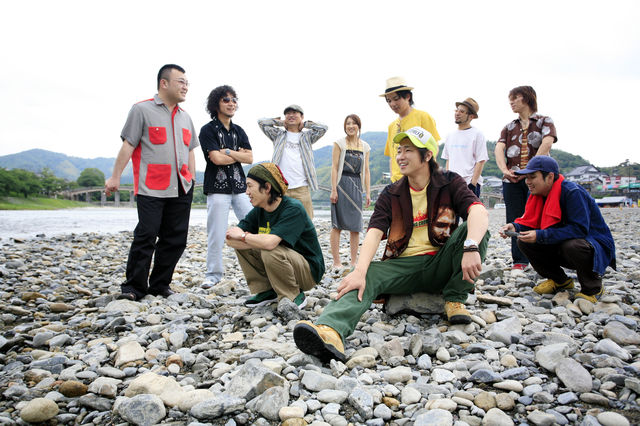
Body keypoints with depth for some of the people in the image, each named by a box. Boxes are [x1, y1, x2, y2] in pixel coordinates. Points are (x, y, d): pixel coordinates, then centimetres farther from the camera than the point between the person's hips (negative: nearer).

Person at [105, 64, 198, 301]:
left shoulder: (185, 117, 19)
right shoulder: (142, 110, 1)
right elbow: (128, 145, -3)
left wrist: (191, 179, 17)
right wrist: (115, 176, -6)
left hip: (181, 190, 6)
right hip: (151, 189, -6)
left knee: (175, 239, 6)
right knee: (146, 237, -8)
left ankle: (159, 285, 18)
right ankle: (134, 287, 5)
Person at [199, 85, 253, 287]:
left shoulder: (239, 131, 15)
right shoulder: (208, 130, -1)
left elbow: (250, 158, 4)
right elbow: (217, 159, -13)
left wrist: (227, 152, -7)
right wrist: (238, 154, -1)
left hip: (240, 187, 5)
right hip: (217, 188, -5)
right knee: (216, 233, -3)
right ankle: (214, 273, 9)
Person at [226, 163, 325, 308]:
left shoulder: (293, 209, -24)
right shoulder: (259, 210, -3)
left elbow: (270, 242, -38)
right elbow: (231, 240, -8)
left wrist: (243, 236, -20)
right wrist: (253, 240, -24)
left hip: (309, 270, -7)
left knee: (271, 252, -33)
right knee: (240, 245, -4)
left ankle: (294, 297, -10)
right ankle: (266, 291, 6)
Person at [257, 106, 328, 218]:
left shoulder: (307, 137, 16)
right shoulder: (278, 135, 16)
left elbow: (323, 128, 3)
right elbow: (261, 122, 10)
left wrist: (304, 124, 12)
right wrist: (280, 122, 15)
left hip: (301, 188, 0)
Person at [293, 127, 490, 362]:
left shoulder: (449, 183, 1)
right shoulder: (391, 194, 6)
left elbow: (479, 211, -18)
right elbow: (375, 232, -10)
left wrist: (471, 248, -40)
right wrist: (359, 271, -29)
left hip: (440, 265, -1)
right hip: (403, 266, 1)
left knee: (475, 229, -24)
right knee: (366, 277, -29)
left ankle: (454, 300, -15)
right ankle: (330, 333, -56)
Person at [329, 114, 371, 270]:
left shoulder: (365, 146, 13)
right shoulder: (339, 143, 2)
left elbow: (366, 171, 14)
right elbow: (334, 167, -3)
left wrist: (368, 193, 8)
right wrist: (333, 190, -11)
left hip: (357, 186, 4)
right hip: (342, 184, -4)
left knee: (356, 226, 5)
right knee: (337, 225, -4)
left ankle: (354, 262, 13)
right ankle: (336, 262, 1)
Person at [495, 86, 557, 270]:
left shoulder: (544, 121, 9)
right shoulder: (509, 127, 20)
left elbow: (547, 144, -10)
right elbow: (499, 148, 4)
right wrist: (504, 170, -14)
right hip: (512, 179, 4)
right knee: (515, 220, 1)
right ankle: (519, 261, 8)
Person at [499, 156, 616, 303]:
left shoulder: (572, 192, -24)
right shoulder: (539, 194, 0)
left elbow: (579, 229, -32)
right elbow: (530, 222, 1)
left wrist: (540, 236, -36)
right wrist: (515, 227, -22)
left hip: (596, 248, -7)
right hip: (561, 245, 7)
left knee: (571, 246, -40)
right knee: (524, 242, -10)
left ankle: (593, 288, -9)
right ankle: (560, 281, 10)